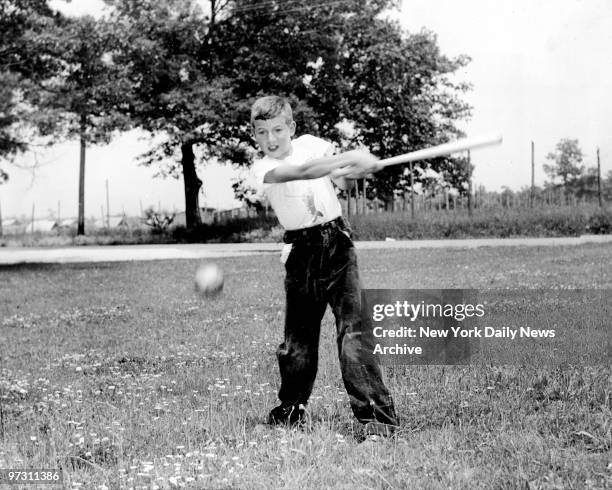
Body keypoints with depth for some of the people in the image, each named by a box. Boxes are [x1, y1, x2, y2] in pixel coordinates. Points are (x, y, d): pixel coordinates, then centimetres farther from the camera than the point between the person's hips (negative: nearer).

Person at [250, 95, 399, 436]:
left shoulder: (310, 143, 4)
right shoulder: (263, 169, -5)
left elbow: (342, 176, 11)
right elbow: (303, 171, -25)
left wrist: (357, 169, -14)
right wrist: (352, 159, -36)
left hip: (337, 244, 0)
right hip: (301, 253, 0)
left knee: (353, 329, -12)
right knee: (298, 335, 7)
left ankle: (378, 414, -12)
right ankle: (293, 408, 30)